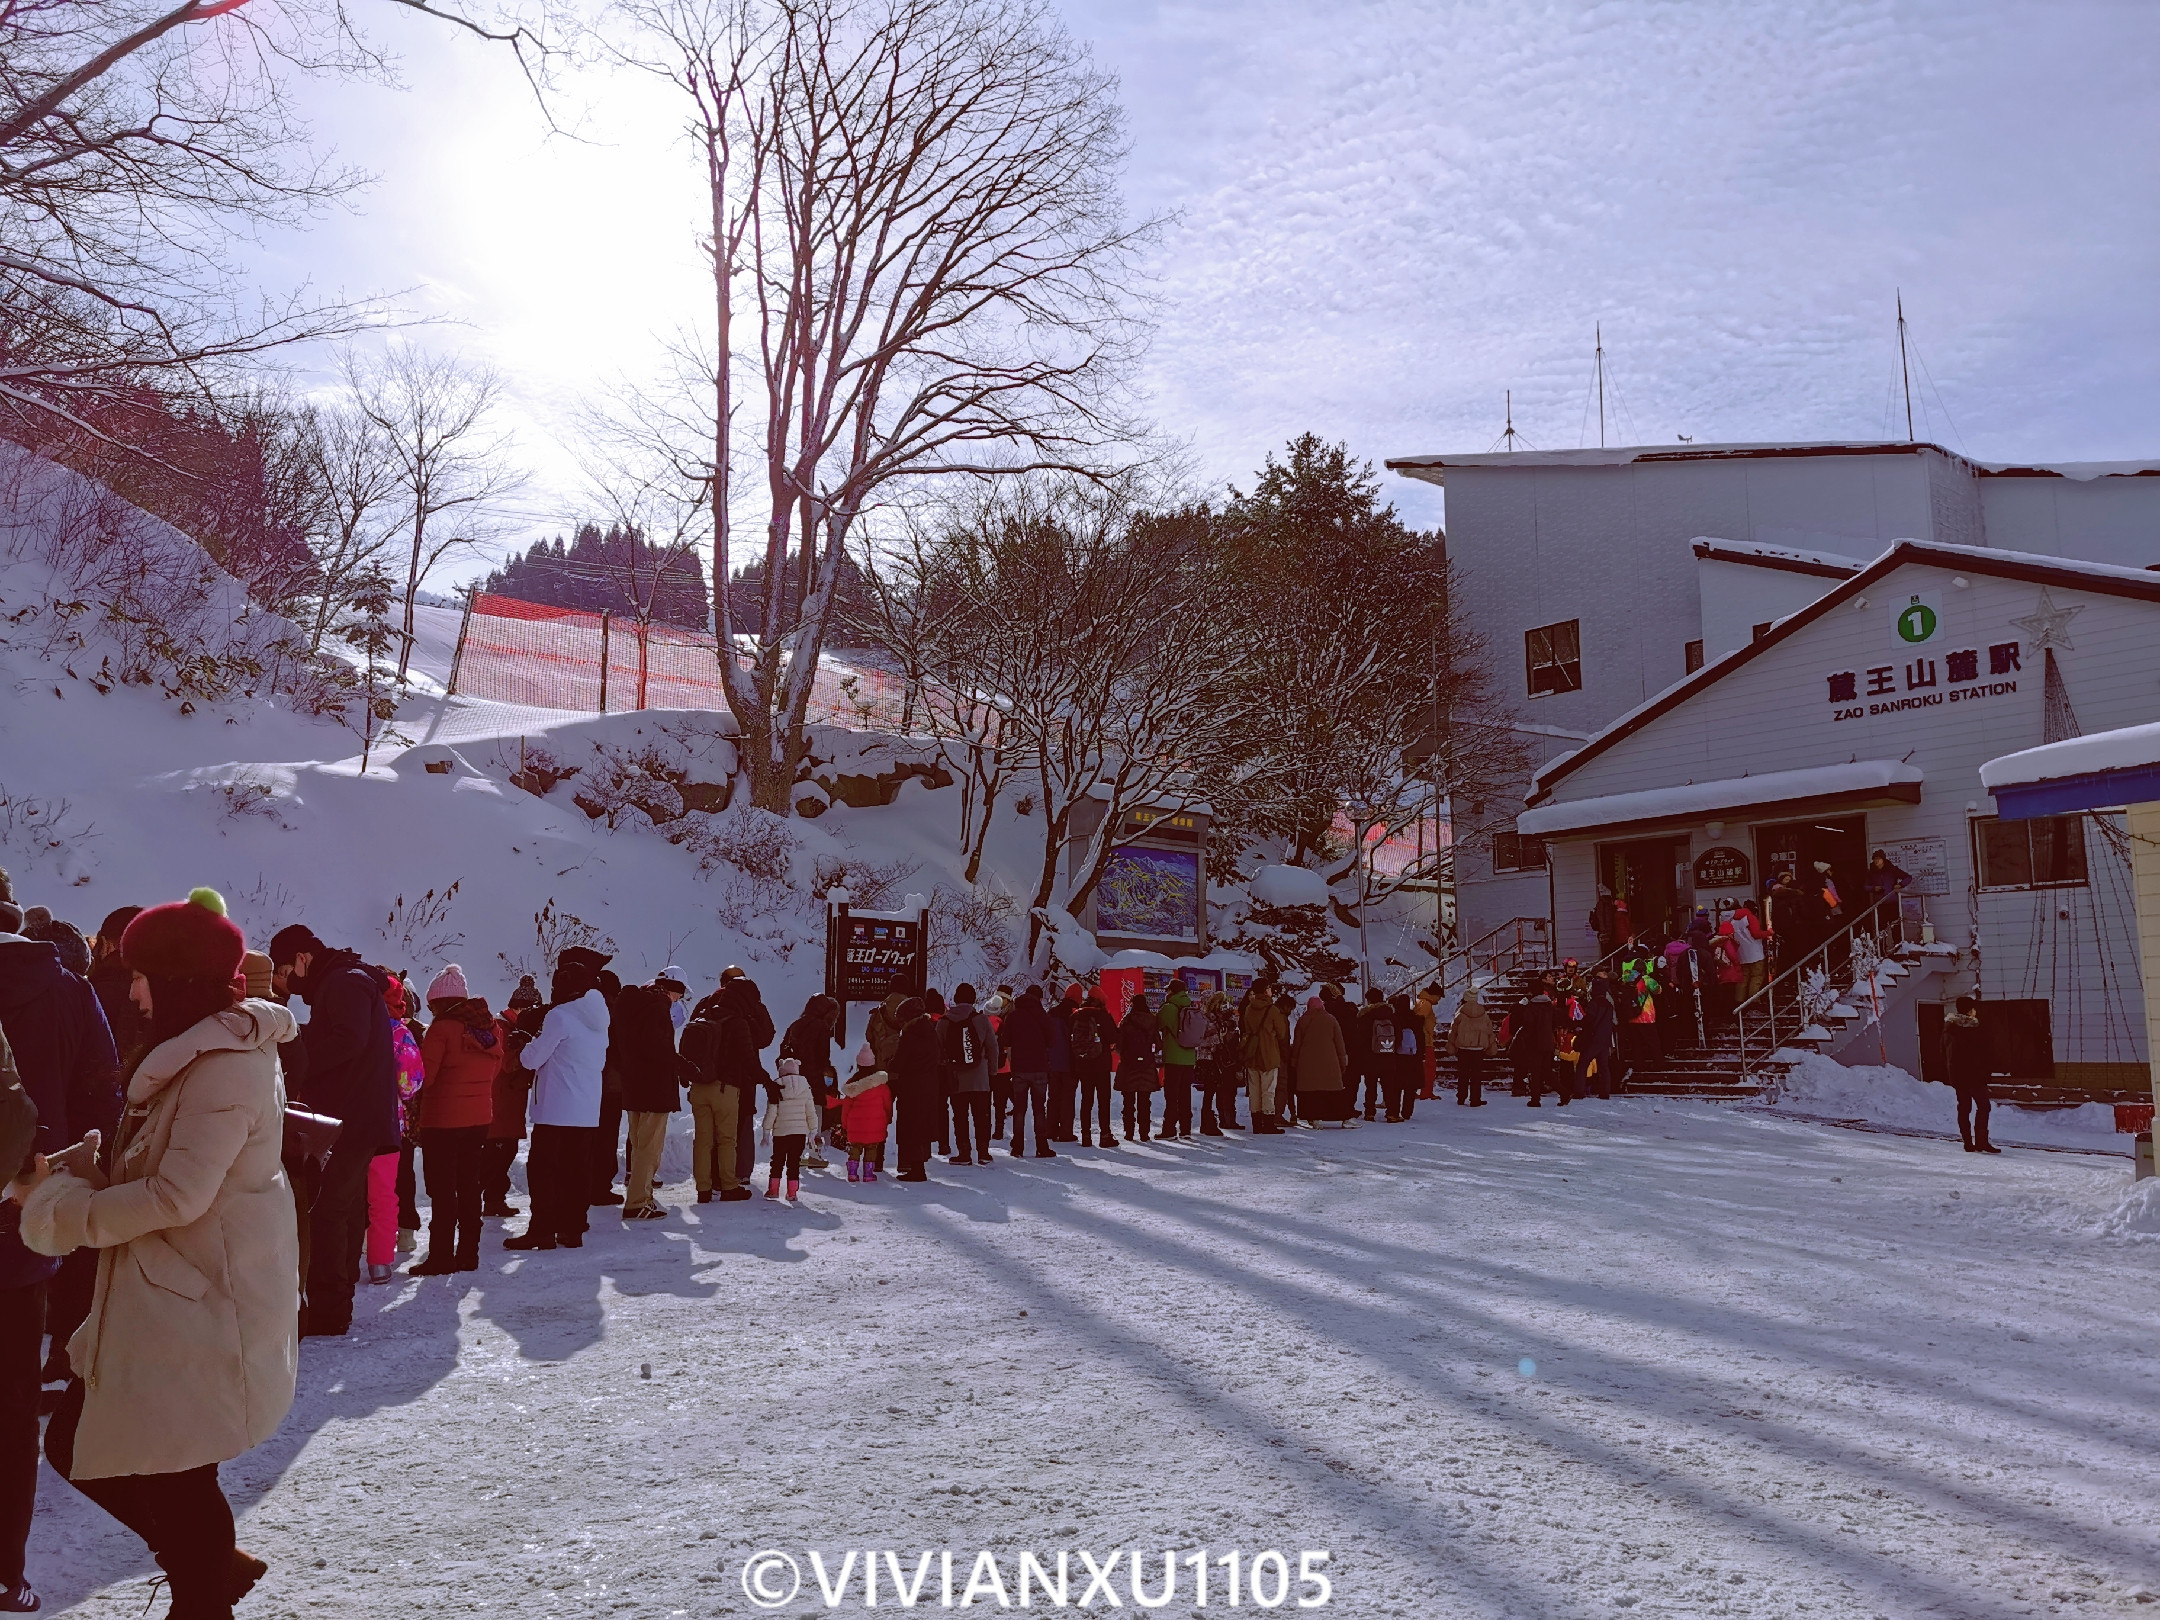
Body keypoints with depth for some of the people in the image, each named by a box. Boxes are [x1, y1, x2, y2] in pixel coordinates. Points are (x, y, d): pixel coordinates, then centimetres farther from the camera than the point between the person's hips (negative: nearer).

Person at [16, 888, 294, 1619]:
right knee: (77, 1444, 15)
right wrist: (75, 1169, -1)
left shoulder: (226, 1066, -20)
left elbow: (177, 1196, -23)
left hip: (201, 1306, -10)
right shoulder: (200, 1053, 12)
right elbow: (156, 1167, 13)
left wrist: (58, 1203, -12)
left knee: (169, 1469, 1)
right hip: (165, 1293, 10)